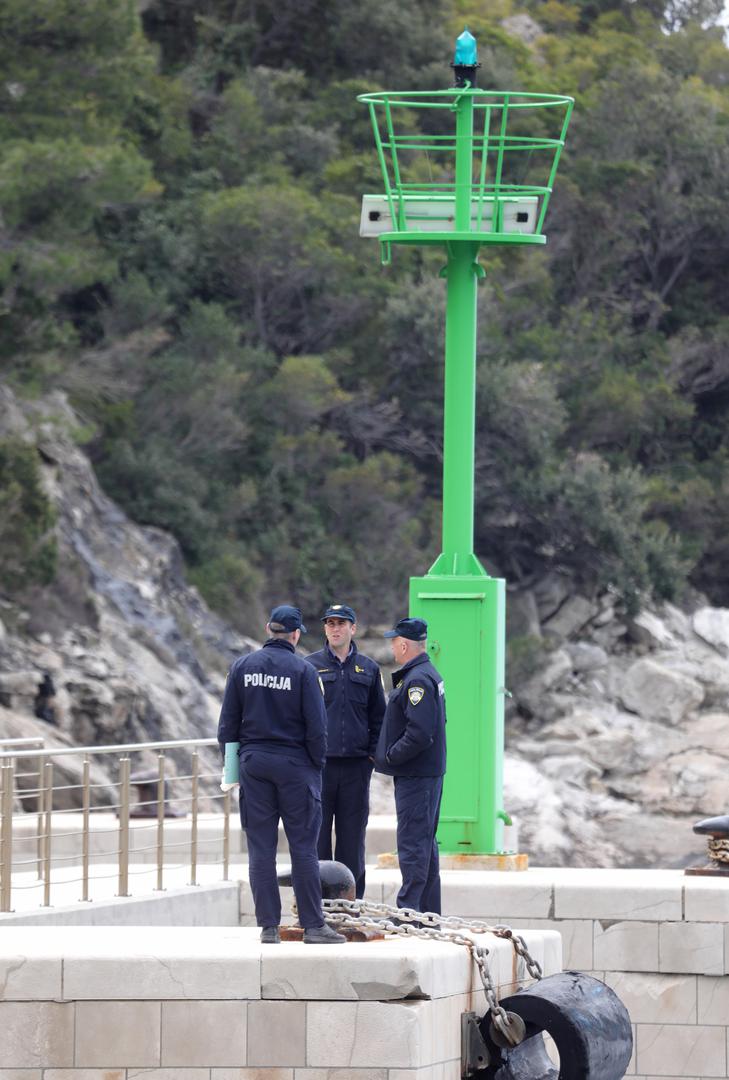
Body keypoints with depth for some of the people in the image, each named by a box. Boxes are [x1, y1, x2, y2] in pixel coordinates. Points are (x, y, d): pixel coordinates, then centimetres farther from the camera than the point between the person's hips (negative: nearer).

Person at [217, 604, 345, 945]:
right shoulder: (302, 671, -8)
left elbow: (228, 722, 6)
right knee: (303, 847, 0)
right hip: (294, 765, -3)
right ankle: (313, 925, -1)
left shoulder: (242, 667, 3)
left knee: (260, 848, 5)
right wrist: (317, 763, 5)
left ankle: (269, 926, 4)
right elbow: (316, 726, -9)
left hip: (254, 763, 3)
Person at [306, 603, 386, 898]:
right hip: (318, 763, -2)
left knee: (352, 837, 5)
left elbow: (378, 717, 14)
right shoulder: (311, 666, 4)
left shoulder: (367, 669, 11)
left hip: (356, 765, 2)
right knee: (317, 835, -3)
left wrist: (372, 754, 4)